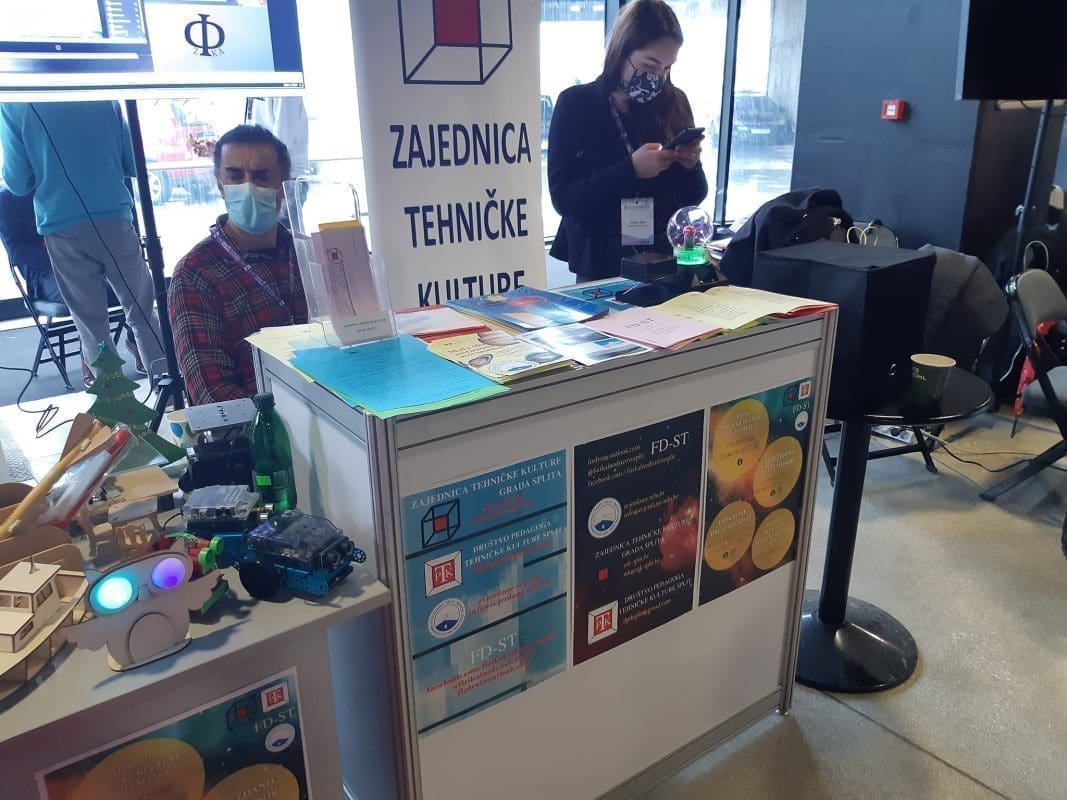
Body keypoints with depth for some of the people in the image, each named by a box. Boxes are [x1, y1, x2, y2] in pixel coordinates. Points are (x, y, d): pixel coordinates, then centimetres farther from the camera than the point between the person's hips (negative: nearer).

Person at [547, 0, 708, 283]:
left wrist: (691, 166, -14)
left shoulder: (674, 102, 1)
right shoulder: (575, 104, -6)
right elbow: (563, 198, -13)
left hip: (664, 262, 3)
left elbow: (693, 196, 6)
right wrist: (630, 169, -23)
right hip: (599, 266, -2)